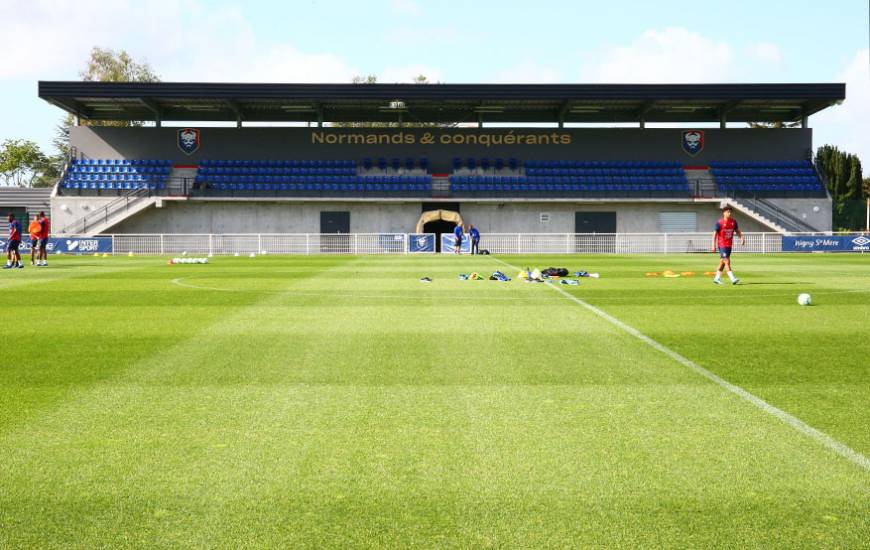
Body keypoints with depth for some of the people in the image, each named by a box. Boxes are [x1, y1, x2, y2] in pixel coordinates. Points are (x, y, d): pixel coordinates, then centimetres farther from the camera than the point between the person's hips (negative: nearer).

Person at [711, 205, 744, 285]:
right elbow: (715, 234, -9)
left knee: (722, 262, 13)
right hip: (722, 245, -6)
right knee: (727, 261, -11)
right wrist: (714, 245, -13)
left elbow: (737, 230, 15)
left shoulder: (733, 221, 5)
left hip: (729, 245, 6)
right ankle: (732, 279, -17)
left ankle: (717, 278, 24)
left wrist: (741, 237, -4)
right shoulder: (720, 223, -11)